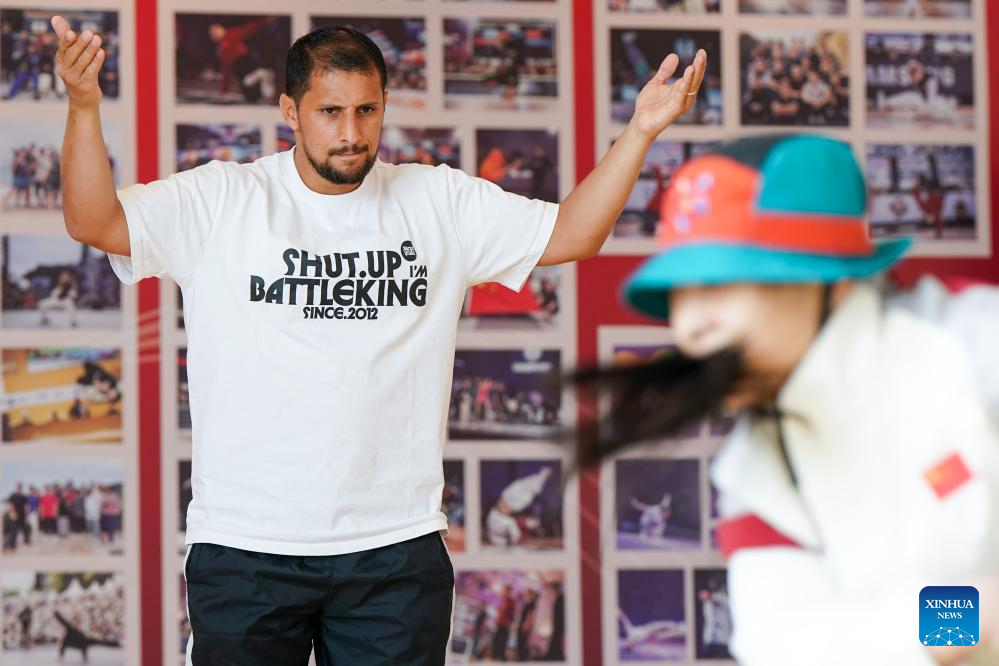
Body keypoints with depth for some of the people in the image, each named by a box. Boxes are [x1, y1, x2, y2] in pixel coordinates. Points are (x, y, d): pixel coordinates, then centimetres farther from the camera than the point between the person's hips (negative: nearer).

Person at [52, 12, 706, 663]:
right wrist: (84, 106, -26)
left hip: (397, 545, 2)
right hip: (245, 547, -2)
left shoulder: (441, 204, 7)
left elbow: (571, 234, 6)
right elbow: (95, 222, -10)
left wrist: (641, 131, -6)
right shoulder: (222, 201, 0)